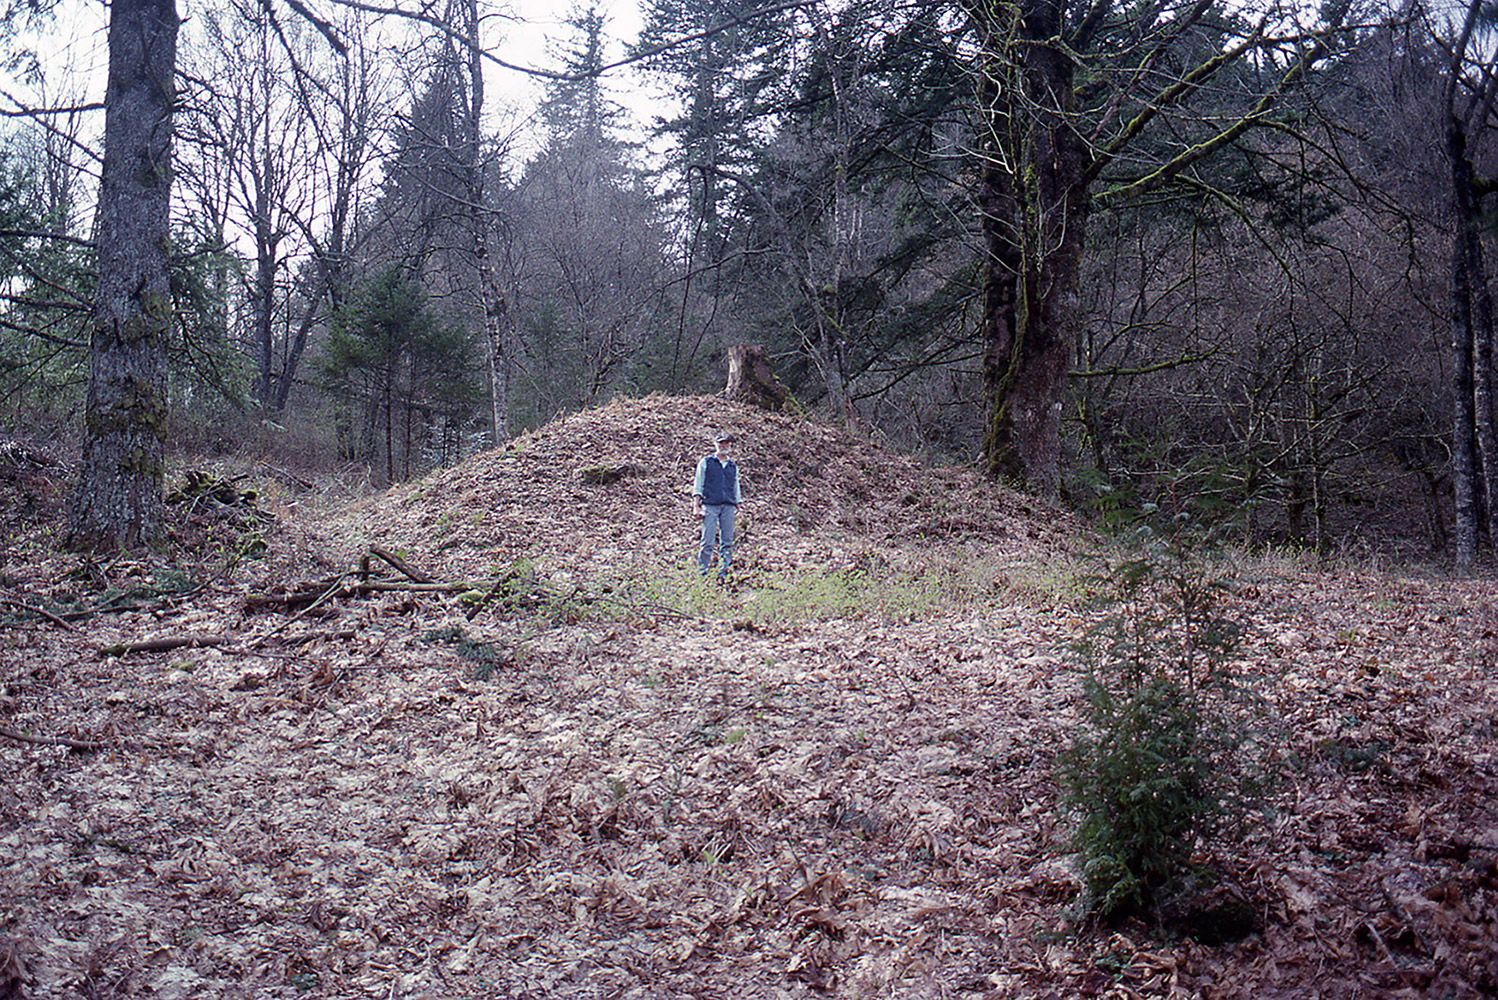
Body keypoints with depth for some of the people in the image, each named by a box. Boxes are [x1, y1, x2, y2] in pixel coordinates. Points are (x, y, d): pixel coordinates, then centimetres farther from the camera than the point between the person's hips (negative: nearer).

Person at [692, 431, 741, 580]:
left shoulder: (733, 466, 20)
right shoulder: (706, 463, 10)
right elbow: (698, 485, 7)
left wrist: (737, 505, 17)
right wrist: (696, 505, -2)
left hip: (728, 506, 4)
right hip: (710, 505, -4)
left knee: (727, 541, -1)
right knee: (708, 541, -9)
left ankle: (723, 573, 3)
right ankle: (702, 573, -5)